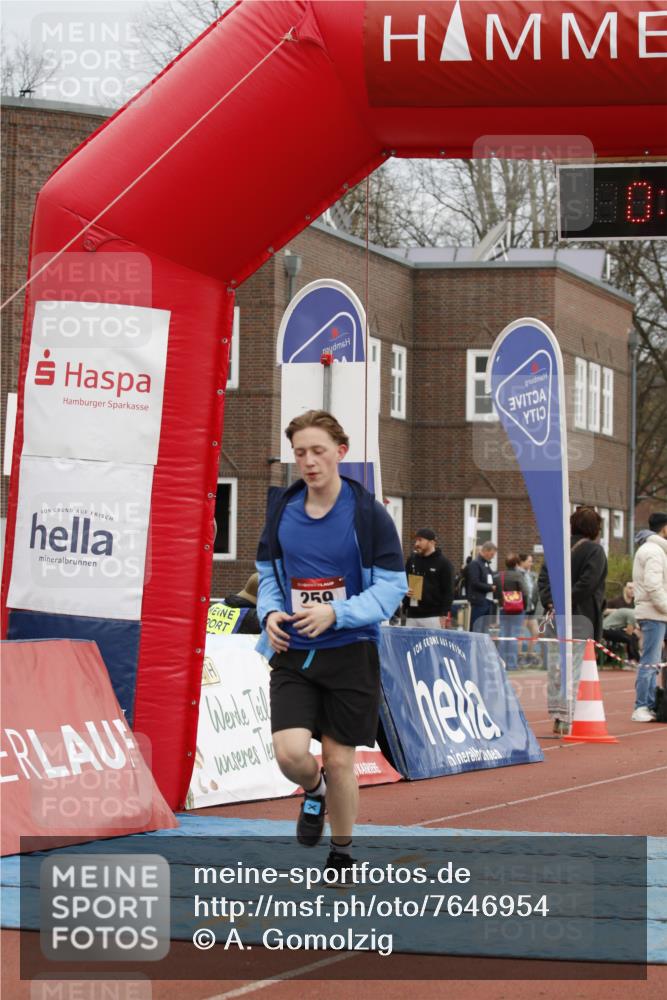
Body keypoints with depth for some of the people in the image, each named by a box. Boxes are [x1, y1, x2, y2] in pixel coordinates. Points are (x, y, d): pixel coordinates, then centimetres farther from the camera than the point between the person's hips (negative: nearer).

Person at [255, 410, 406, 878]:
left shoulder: (368, 514, -9)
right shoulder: (281, 510, 2)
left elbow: (392, 587, -8)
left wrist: (335, 614, -22)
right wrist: (271, 613, -6)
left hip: (351, 653, -2)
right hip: (293, 654, 2)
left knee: (339, 761, 5)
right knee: (291, 753, -15)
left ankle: (342, 855, 28)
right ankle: (315, 792, 23)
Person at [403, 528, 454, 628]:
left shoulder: (443, 563, 0)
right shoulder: (412, 560, 13)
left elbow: (448, 591, -3)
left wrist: (444, 615, -10)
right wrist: (405, 591, 0)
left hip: (433, 617, -5)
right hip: (412, 616, 5)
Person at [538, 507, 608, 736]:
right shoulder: (595, 550, -5)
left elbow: (543, 577, 4)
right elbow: (587, 583, -16)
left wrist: (550, 602, -5)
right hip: (580, 616, -5)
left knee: (555, 665, 11)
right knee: (572, 667, -5)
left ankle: (556, 715, 14)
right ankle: (564, 719, -9)